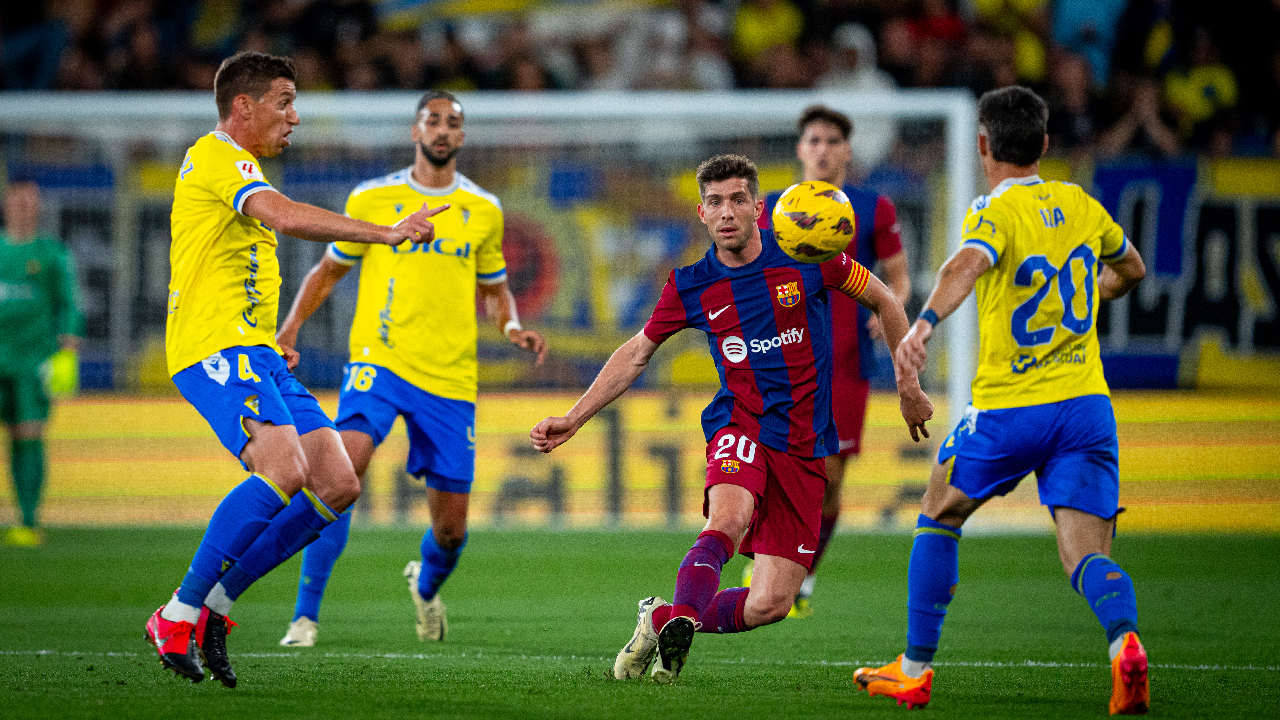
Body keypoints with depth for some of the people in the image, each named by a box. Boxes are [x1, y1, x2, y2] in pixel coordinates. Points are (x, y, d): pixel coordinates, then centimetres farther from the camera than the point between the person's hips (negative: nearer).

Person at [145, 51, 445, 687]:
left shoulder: (235, 168, 25)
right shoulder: (215, 158, -8)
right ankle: (178, 615, -19)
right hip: (215, 347, -10)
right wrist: (384, 233, -31)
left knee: (337, 483, -1)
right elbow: (285, 216, -26)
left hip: (257, 354, 10)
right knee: (284, 471, -28)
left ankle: (215, 601, 3)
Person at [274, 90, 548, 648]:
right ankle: (306, 615, -22)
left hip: (451, 377, 2)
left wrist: (513, 327, 0)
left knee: (451, 528, 4)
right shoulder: (372, 199, 5)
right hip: (378, 361, -2)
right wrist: (291, 328, 3)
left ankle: (426, 585, 41)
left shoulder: (484, 211, 10)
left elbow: (493, 288, 21)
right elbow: (329, 270, 16)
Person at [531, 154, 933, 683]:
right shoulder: (691, 285, 1)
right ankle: (679, 626, -40)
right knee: (729, 519, -37)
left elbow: (884, 302, 11)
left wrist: (908, 387, 11)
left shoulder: (806, 258, -4)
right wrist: (572, 420, 10)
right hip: (740, 429, 0)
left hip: (804, 447, 0)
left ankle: (663, 620, 13)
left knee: (770, 604, -7)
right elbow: (636, 354, 14)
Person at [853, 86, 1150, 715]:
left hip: (1008, 411, -4)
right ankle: (1124, 640, -34)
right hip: (1086, 404, 4)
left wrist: (924, 325, -48)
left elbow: (965, 265, -31)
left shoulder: (995, 212, -7)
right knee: (1086, 555, -2)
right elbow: (1130, 270, 29)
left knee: (938, 520, 19)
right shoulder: (1080, 204, 10)